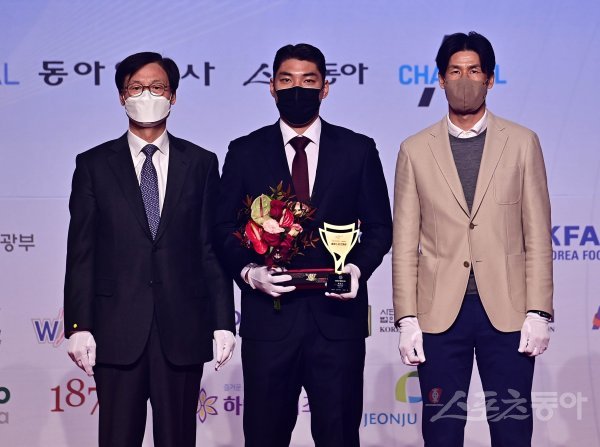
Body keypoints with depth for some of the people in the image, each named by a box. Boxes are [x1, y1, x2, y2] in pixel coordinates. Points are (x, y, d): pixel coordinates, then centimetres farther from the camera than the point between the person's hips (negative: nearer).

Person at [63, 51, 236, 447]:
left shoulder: (201, 163, 8)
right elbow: (81, 252, 3)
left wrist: (223, 322, 0)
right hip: (117, 330, 0)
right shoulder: (94, 164, 6)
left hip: (183, 329, 1)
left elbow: (213, 247, 5)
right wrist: (79, 326, -4)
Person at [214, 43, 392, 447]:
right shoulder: (245, 152, 7)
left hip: (337, 317, 0)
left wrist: (357, 268, -11)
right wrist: (249, 271, -12)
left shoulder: (358, 150, 7)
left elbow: (379, 227, 8)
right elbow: (225, 229, 6)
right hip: (268, 316, 0)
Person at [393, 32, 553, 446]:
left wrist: (539, 311, -4)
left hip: (507, 310, 0)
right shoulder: (416, 150, 6)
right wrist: (407, 319, -2)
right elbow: (405, 243, 4)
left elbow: (538, 236, 3)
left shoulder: (522, 143, 5)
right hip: (440, 313, 0)